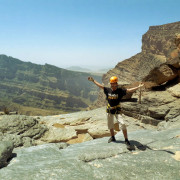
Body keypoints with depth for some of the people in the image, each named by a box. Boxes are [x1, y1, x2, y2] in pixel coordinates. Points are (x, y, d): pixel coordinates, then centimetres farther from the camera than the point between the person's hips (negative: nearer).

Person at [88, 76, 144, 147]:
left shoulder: (120, 90, -12)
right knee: (110, 125, 17)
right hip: (109, 110, 5)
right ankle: (112, 137, 38)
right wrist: (93, 80, 13)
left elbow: (129, 90, -20)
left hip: (117, 110, -5)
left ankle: (126, 139, -3)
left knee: (122, 124, -14)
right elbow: (100, 85, 7)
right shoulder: (108, 90, -2)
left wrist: (138, 87, -30)